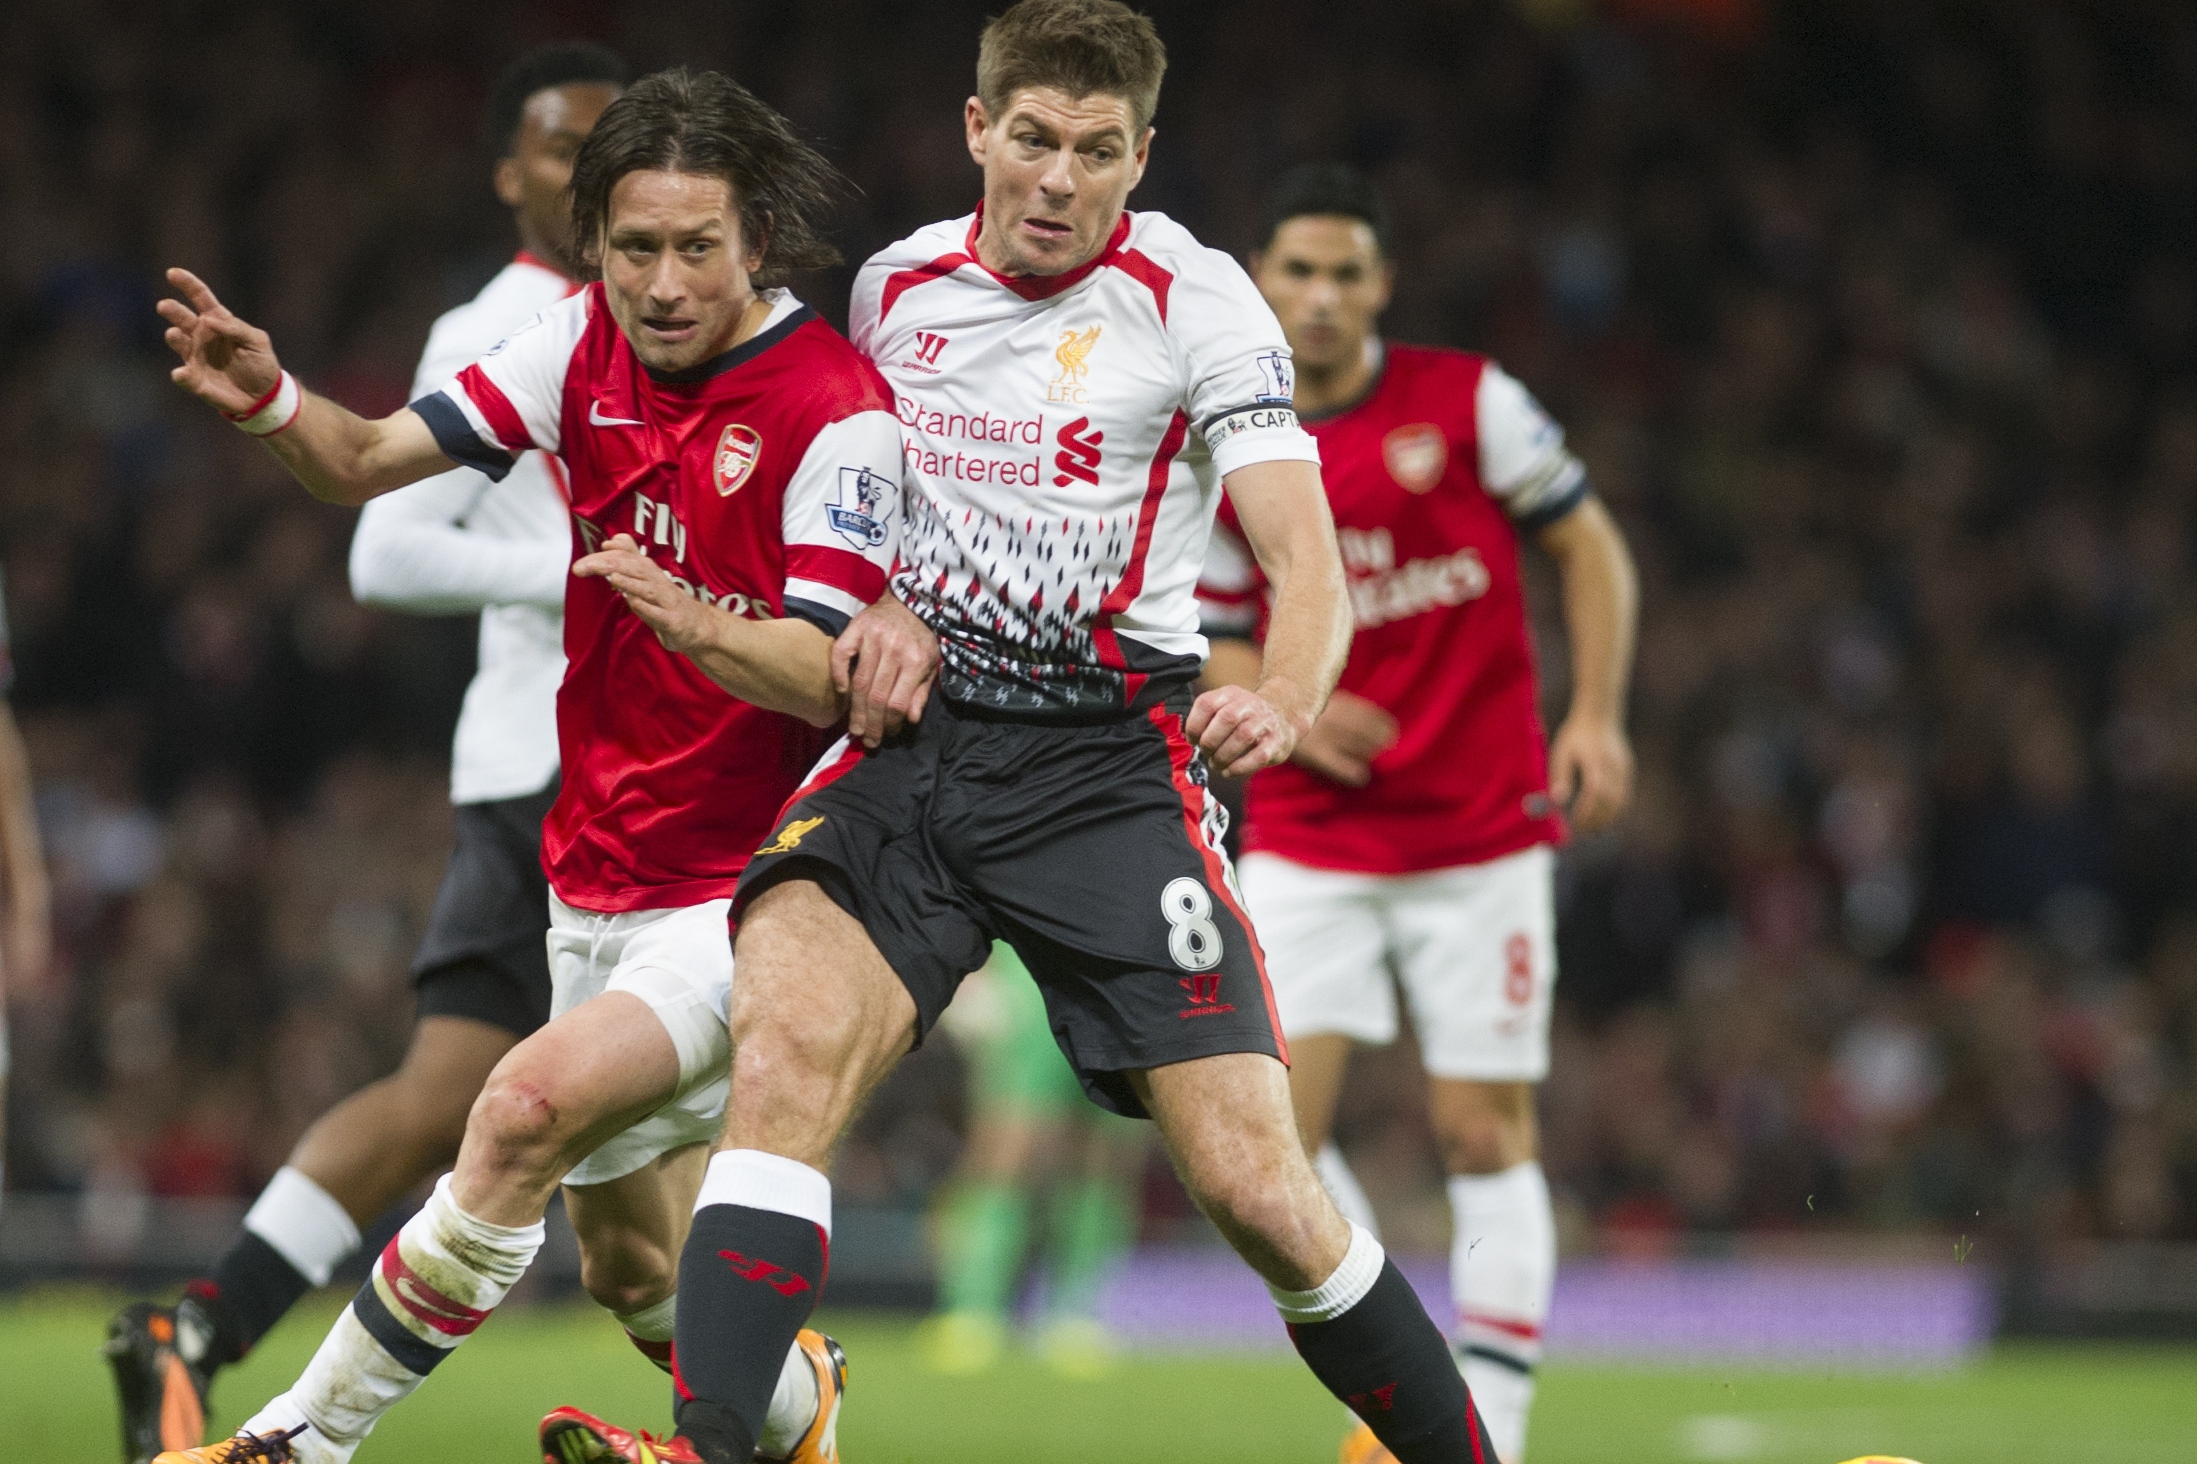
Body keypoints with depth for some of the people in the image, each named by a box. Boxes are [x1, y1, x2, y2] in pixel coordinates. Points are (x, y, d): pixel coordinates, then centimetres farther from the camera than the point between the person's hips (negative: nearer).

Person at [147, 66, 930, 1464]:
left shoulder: (836, 411, -18)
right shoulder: (587, 341, -1)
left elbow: (820, 676, -23)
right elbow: (368, 462, 0)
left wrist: (698, 625, -43)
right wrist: (267, 394, -21)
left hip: (742, 892, -7)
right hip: (597, 874, 7)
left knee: (532, 1103, -27)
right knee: (633, 1264, 15)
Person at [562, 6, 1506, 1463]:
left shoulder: (1192, 297, -2)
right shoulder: (895, 285, 11)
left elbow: (1306, 559, -12)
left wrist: (1281, 700, -33)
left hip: (1112, 755, -3)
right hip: (911, 736, 3)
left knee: (1254, 1183, -12)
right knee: (786, 1035, -27)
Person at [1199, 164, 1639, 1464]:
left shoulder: (1465, 401, -3)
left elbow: (1591, 547, 4)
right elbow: (1216, 646, 11)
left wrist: (1596, 713, -8)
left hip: (1483, 832, -2)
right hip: (1310, 842, 2)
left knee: (1487, 1136, -1)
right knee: (1275, 1117, -12)